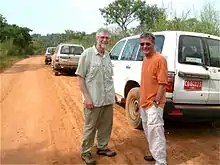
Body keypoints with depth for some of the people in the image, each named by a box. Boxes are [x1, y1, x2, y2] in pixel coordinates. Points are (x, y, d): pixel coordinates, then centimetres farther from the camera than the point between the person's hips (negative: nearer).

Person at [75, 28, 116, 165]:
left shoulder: (108, 55, 10)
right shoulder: (87, 54, -9)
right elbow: (80, 77, -11)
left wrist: (113, 93, 16)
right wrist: (86, 97, -17)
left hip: (108, 99, 6)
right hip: (93, 99, -6)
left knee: (106, 125, 16)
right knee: (90, 127, 6)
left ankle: (102, 147, 36)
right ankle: (85, 152, 24)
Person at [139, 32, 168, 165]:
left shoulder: (159, 59, -15)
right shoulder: (145, 59, 11)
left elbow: (163, 83, -18)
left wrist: (156, 102, -19)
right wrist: (141, 98, 16)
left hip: (153, 104, -9)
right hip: (144, 102, 9)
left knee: (155, 132, -7)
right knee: (148, 131, 20)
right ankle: (155, 153, 37)